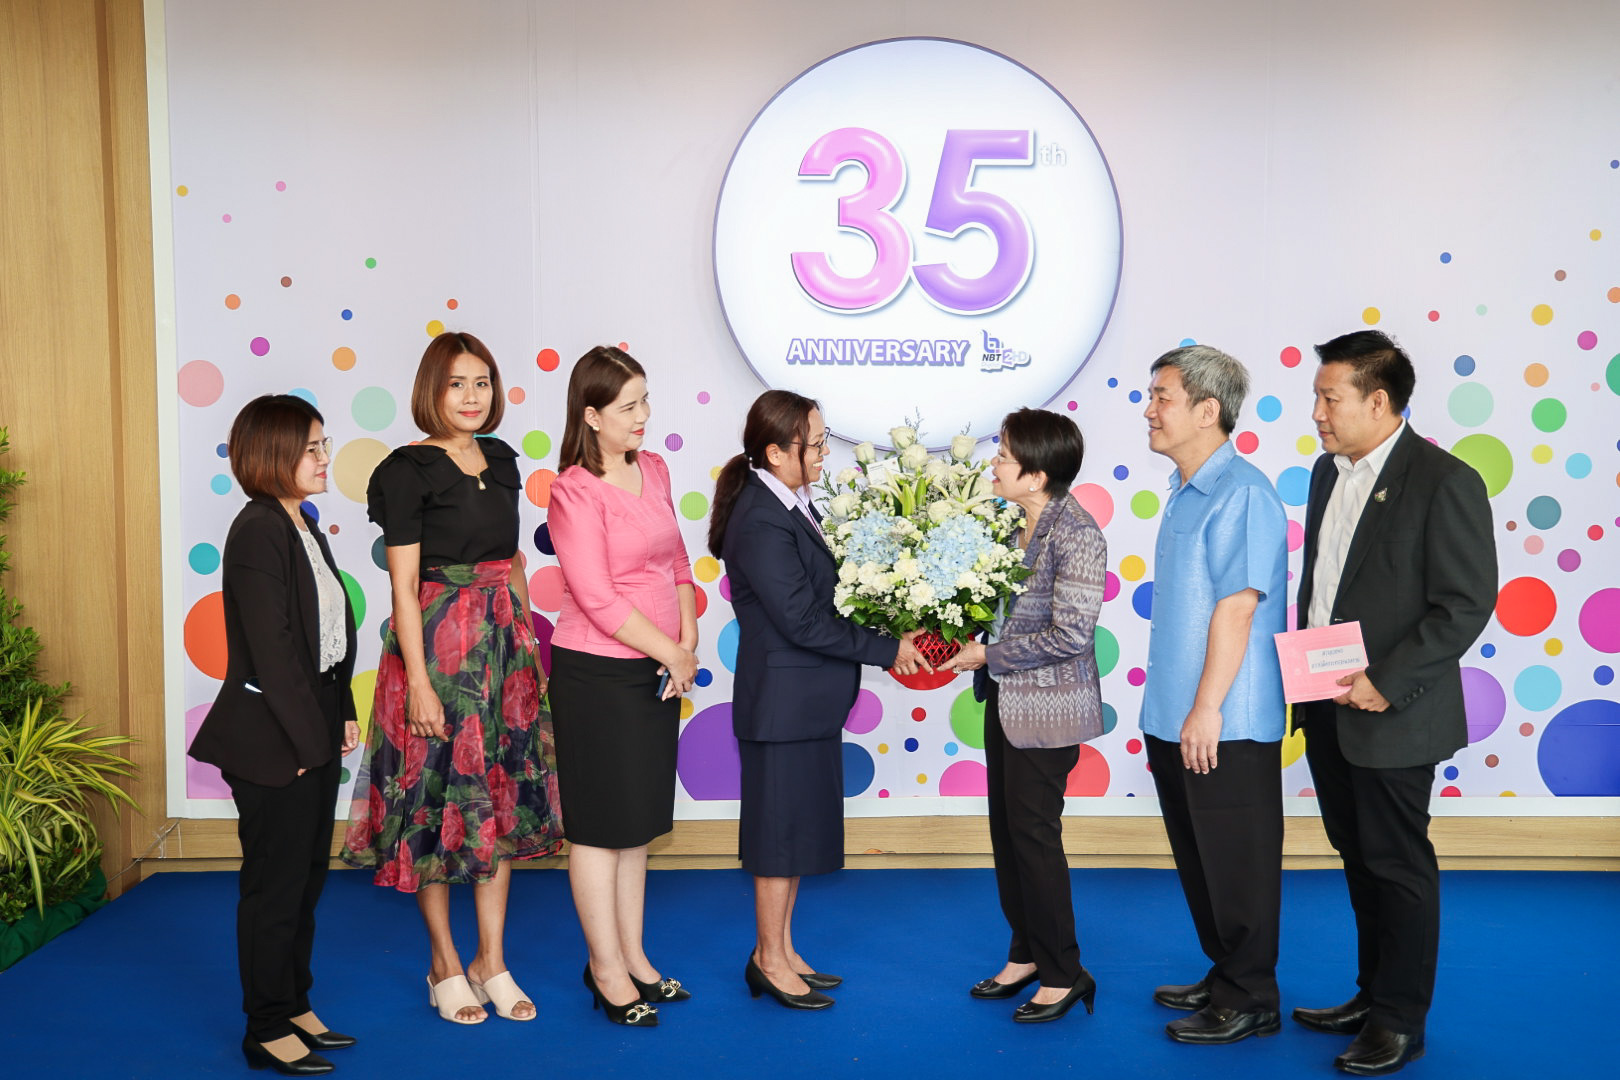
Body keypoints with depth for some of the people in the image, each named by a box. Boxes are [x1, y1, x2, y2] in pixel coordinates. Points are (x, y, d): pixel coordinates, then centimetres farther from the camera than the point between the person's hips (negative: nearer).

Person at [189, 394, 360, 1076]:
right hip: (271, 741, -9)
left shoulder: (303, 527, 11)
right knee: (276, 883, 3)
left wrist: (342, 716, 8)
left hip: (314, 731, 9)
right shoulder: (258, 532, -17)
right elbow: (272, 650, -20)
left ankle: (295, 1007, 30)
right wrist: (311, 742, -17)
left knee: (307, 874, 17)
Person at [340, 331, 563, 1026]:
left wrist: (527, 643, 12)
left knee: (502, 796, 10)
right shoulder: (408, 470, -9)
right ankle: (445, 966, 19)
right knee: (438, 800, 3)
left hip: (504, 643, 7)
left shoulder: (501, 461, 10)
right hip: (437, 645, -6)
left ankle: (492, 962, 21)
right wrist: (419, 681, -17)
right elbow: (404, 587, -12)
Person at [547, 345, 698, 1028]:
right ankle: (607, 972, 20)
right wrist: (672, 655, -11)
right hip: (595, 673, -7)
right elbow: (598, 598, -19)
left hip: (656, 672, 7)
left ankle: (632, 957, 30)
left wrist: (688, 644, 0)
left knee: (639, 819, 16)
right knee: (601, 823, 6)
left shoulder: (653, 470, 7)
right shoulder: (575, 491, -15)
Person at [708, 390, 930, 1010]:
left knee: (802, 826, 17)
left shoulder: (792, 505, 8)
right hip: (782, 699, -9)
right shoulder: (761, 522, -22)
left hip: (810, 700, 10)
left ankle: (781, 949, 30)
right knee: (781, 827, 4)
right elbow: (802, 621, -23)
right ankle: (770, 960, 20)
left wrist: (885, 637, 3)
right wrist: (887, 649, -15)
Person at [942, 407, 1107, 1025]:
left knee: (1034, 833, 0)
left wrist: (989, 656, -17)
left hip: (1047, 707, -8)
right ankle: (1026, 954, 31)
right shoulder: (1020, 525, 6)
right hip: (1006, 701, 9)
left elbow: (1071, 634, -22)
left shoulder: (1076, 535, -19)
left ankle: (1064, 973, 16)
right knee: (1006, 829, 15)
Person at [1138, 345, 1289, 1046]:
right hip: (1177, 722, 9)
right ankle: (1223, 979, 31)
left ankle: (1249, 1001, 15)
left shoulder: (1241, 494, -16)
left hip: (1225, 727, -9)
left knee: (1236, 865, 3)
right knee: (1198, 861, 18)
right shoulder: (1185, 493, 13)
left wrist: (1206, 710, -20)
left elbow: (1237, 607, -20)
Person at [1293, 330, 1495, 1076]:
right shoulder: (1329, 472, 10)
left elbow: (1467, 603, -16)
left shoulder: (1444, 481, -13)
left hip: (1391, 716, -7)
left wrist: (1385, 684, -19)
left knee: (1398, 867, 5)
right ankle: (1373, 994, 31)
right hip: (1327, 710, 7)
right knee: (1360, 860, 17)